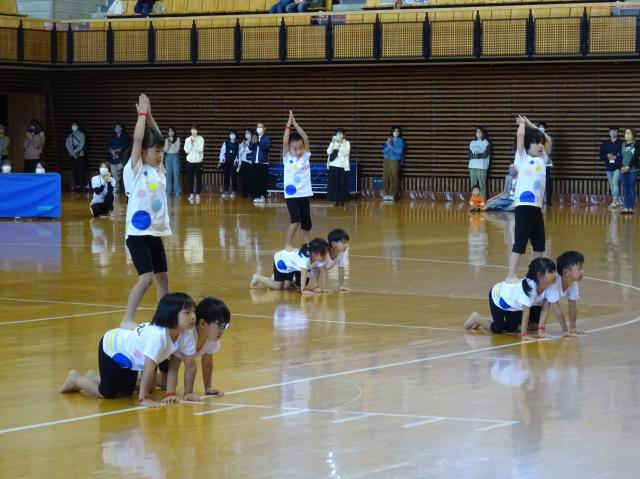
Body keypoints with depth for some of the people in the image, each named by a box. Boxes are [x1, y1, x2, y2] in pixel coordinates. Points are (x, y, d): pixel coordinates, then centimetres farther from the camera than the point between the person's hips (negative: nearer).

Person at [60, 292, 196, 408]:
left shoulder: (187, 335, -23)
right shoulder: (157, 334, -43)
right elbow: (148, 368, -41)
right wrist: (143, 399, -38)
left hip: (131, 353, 7)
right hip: (112, 347, -7)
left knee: (126, 392, 16)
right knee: (107, 393, -3)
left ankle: (94, 378, 40)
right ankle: (75, 379, 23)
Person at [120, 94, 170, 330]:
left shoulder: (158, 169, 11)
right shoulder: (134, 170, -8)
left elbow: (156, 139, 14)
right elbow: (138, 139, -16)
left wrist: (150, 115, 10)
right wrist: (142, 114, -8)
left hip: (156, 232, 7)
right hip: (137, 232, -7)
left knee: (162, 278, 10)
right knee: (146, 278, -15)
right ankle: (127, 320, -9)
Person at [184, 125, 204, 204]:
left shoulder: (201, 139, -2)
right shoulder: (187, 139, 2)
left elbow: (200, 150, -12)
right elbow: (186, 150, -7)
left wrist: (194, 144, -15)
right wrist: (191, 143, -15)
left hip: (198, 162, -1)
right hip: (190, 162, 1)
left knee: (198, 179, 0)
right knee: (190, 179, 2)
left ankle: (198, 195, 7)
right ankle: (191, 194, 12)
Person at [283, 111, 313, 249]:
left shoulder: (305, 156, 4)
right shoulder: (287, 158, -3)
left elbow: (305, 138, -6)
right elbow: (285, 141, -16)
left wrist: (295, 123, -7)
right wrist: (289, 124, -14)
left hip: (304, 194, 4)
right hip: (292, 195, -4)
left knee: (306, 222, 11)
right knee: (296, 221, -13)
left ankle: (307, 244, 28)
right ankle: (288, 245, -2)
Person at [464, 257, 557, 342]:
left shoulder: (551, 286, -22)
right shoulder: (528, 287, -43)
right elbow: (526, 312, -42)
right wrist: (524, 334, -42)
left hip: (512, 301, 7)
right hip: (498, 297, -7)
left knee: (511, 328, 9)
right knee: (497, 329, -12)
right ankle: (477, 318, 14)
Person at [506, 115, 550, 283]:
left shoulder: (541, 159, 16)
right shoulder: (522, 158, -1)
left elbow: (548, 140, 25)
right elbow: (520, 135, -10)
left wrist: (531, 125, 22)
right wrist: (522, 123, 9)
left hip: (537, 207, 7)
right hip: (524, 206, -7)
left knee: (539, 243, 12)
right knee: (520, 242, -8)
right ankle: (511, 276, -6)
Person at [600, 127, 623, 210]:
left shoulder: (621, 143, -5)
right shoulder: (605, 143, 7)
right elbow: (601, 156, 7)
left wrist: (616, 157, -21)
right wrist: (607, 156, -13)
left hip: (618, 168, -5)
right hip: (609, 168, 5)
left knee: (614, 182, -23)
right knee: (612, 187, 10)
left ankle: (614, 202, -25)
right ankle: (619, 201, 25)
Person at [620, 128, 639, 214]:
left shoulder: (636, 144, -2)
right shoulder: (622, 145, 13)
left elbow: (635, 157, -11)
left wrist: (628, 167, -18)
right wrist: (622, 167, -6)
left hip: (632, 170, -5)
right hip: (623, 170, 5)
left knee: (631, 189, -2)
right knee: (625, 190, 5)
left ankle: (631, 208, 0)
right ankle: (626, 207, 7)